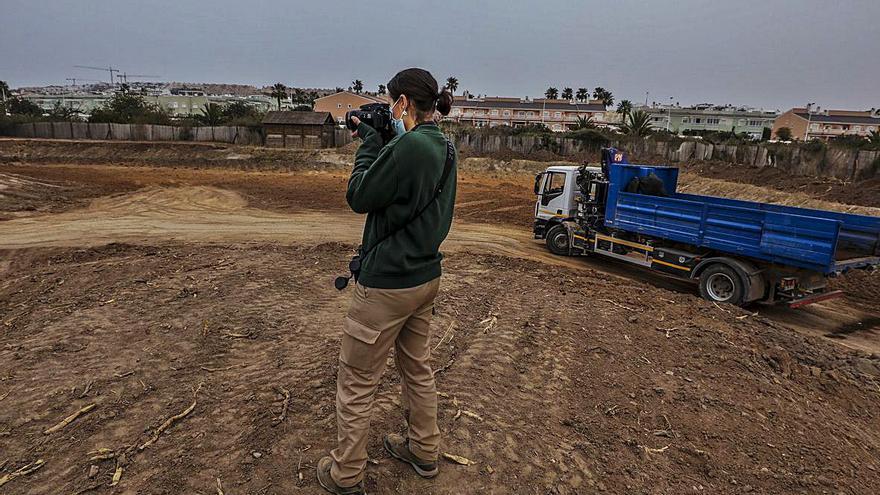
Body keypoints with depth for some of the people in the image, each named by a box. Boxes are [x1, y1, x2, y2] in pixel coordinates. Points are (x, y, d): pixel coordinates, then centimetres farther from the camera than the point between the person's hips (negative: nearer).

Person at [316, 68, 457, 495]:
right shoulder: (444, 147, 5)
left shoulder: (408, 147, -23)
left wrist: (369, 142, -4)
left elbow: (358, 197, -14)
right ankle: (424, 452, 40)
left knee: (356, 382, 8)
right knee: (417, 367, 23)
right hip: (426, 277, 9)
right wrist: (376, 140, 6)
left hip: (387, 283, -9)